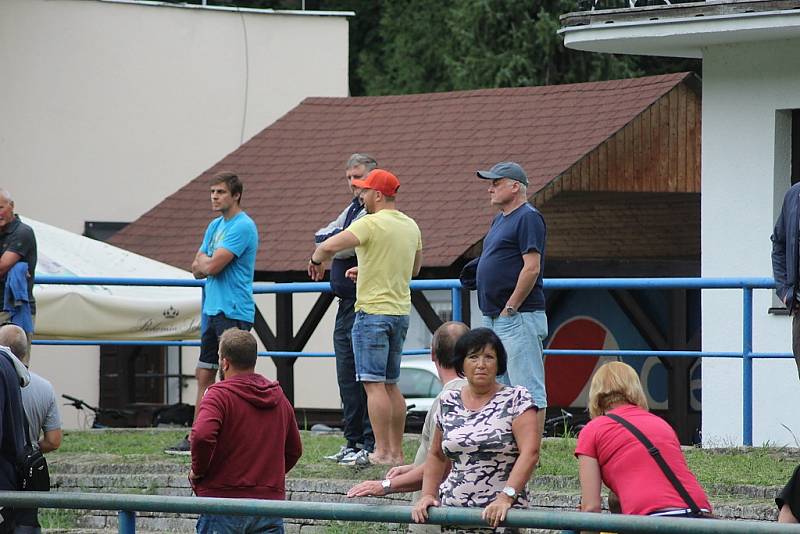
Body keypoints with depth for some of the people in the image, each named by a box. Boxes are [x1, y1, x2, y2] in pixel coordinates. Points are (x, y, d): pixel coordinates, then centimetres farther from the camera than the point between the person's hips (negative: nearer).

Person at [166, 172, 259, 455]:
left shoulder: (243, 227, -13)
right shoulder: (215, 226, 16)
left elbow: (211, 266, -19)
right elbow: (198, 269, 16)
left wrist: (204, 260, 3)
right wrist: (207, 264, -6)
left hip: (234, 312, -9)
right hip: (213, 310, 9)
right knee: (204, 375, 10)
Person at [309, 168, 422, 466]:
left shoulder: (371, 224, -13)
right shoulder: (410, 226, 12)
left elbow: (330, 246, -23)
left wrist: (317, 260, -1)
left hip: (373, 311, -8)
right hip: (401, 311, 8)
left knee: (374, 383, -7)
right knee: (390, 385, 14)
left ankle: (382, 452, -10)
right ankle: (396, 452, 14)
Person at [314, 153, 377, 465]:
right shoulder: (352, 209, 19)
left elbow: (343, 247, -20)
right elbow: (320, 237, 11)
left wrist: (330, 242, -2)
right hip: (346, 303, 10)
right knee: (347, 376, 12)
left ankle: (370, 445, -9)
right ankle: (353, 442, 17)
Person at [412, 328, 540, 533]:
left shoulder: (516, 399, 0)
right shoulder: (449, 403, 13)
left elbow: (530, 452, -11)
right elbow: (437, 456, 23)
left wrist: (506, 497, -21)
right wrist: (428, 495, 8)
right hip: (453, 515, 3)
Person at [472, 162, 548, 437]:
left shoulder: (528, 218, -11)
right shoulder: (500, 219, 20)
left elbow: (531, 268, -18)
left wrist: (509, 309, -17)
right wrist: (479, 268, 8)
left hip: (519, 318, -11)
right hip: (494, 320, 11)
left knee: (528, 389, -10)